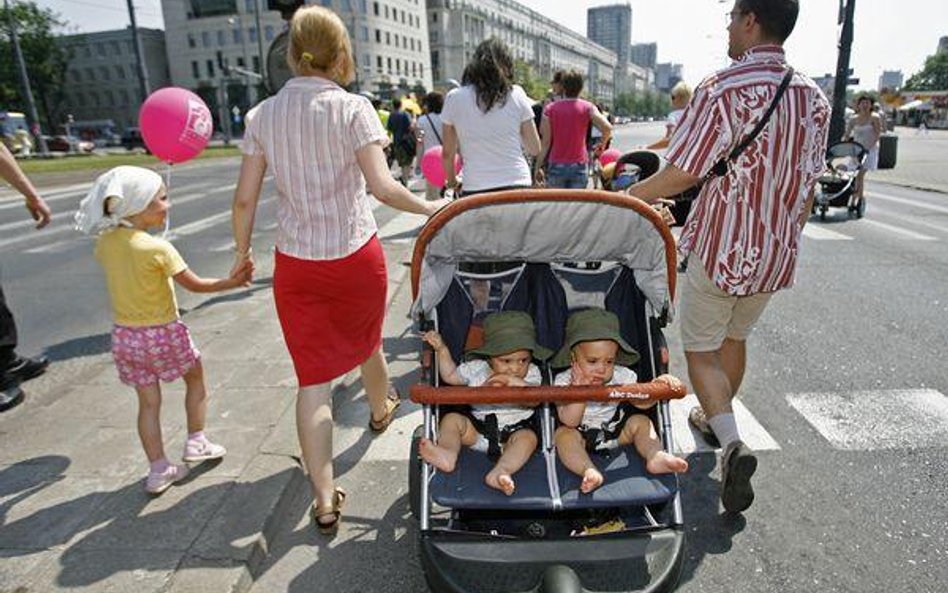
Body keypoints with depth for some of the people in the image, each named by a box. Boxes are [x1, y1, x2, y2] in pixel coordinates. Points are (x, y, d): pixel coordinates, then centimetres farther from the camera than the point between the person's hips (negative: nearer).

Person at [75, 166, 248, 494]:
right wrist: (232, 282, -5)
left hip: (124, 334, 5)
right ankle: (196, 442, 25)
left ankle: (158, 469, 17)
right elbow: (195, 285, -15)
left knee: (148, 401, 12)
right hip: (163, 333, -5)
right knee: (195, 379, 20)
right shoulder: (158, 248, -21)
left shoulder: (105, 242, -3)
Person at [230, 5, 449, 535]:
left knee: (313, 377, 5)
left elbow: (245, 197, 2)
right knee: (366, 342, 26)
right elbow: (381, 186, -18)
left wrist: (243, 251, 15)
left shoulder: (263, 115, 2)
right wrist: (430, 208, -4)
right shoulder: (352, 108, -8)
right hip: (357, 253, -1)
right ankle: (381, 408, 55)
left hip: (296, 263, 2)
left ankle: (325, 500, 6)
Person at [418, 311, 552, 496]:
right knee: (451, 419, -16)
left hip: (515, 429, -2)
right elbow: (450, 376, 17)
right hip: (476, 428, 3)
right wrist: (441, 349, 9)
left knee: (528, 437, -31)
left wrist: (517, 382, -29)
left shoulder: (531, 373, 1)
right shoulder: (476, 368, 6)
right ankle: (448, 454, -42)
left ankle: (501, 471, -52)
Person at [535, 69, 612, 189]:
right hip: (579, 166, 0)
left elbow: (545, 142, -3)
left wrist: (538, 167, 2)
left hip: (556, 166, 0)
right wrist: (603, 143, 5)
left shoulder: (550, 109, 0)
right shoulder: (587, 107, -1)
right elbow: (607, 127, -15)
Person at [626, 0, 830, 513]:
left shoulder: (721, 90, -18)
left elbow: (678, 177, -20)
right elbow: (807, 187, 8)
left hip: (719, 249, -6)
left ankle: (732, 443, -8)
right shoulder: (813, 98, 3)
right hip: (776, 253, 6)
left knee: (700, 349, 8)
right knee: (735, 338, 24)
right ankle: (716, 418, 41)